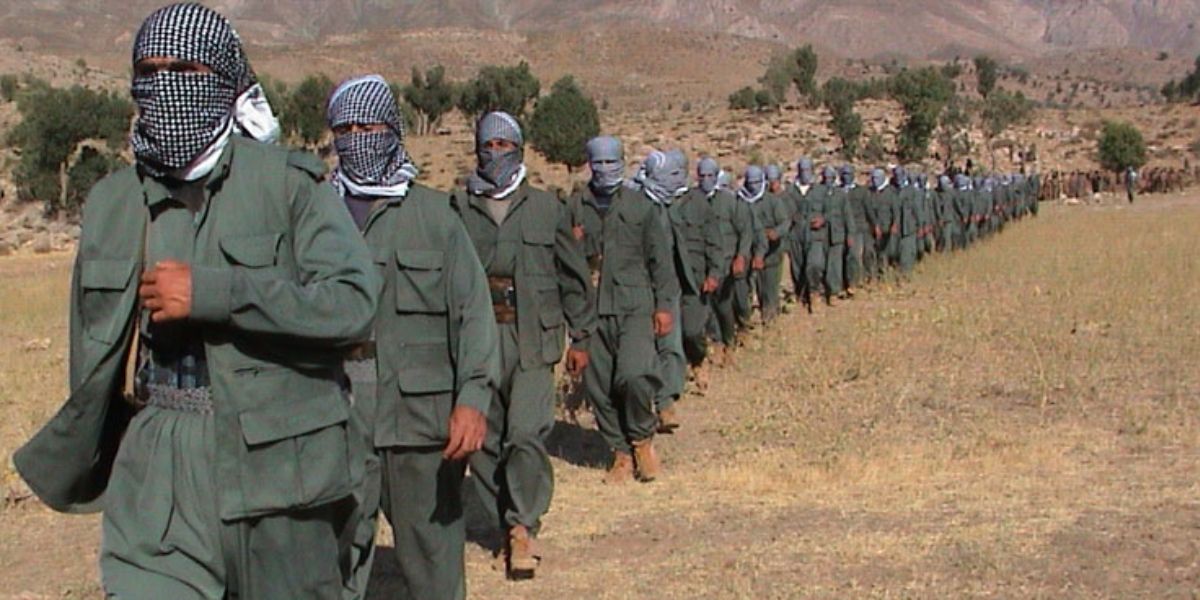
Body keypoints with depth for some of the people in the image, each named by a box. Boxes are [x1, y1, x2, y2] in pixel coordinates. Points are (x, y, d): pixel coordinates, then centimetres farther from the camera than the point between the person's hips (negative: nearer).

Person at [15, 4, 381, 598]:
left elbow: (352, 301, -18)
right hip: (155, 467, 3)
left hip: (274, 460, -3)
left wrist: (210, 292, -21)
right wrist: (84, 466, 25)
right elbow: (92, 351, 19)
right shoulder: (112, 201, 10)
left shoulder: (288, 182, -4)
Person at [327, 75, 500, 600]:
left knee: (432, 558, 8)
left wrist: (474, 397, -11)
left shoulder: (433, 213, 6)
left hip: (423, 418, 0)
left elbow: (473, 310, 1)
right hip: (336, 422, 0)